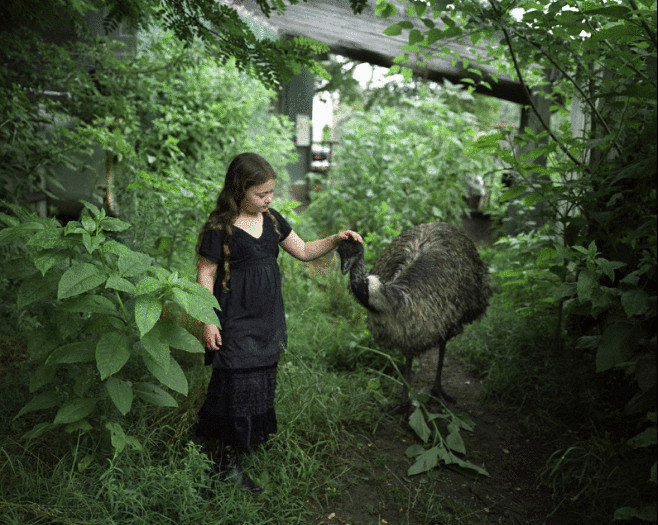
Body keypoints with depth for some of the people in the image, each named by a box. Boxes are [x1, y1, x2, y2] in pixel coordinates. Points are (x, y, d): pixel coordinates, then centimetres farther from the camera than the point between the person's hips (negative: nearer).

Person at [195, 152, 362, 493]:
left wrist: (336, 240, -3)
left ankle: (250, 439, 33)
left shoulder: (271, 219, 6)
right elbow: (205, 275, -10)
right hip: (235, 322, -7)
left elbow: (304, 251, 12)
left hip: (267, 319, 7)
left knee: (263, 378, 14)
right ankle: (226, 459, 11)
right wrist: (208, 321, -13)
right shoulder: (220, 229, -13)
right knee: (238, 382, -4)